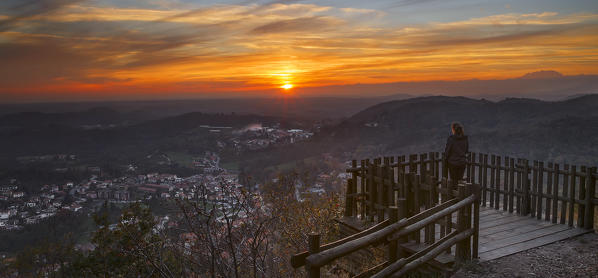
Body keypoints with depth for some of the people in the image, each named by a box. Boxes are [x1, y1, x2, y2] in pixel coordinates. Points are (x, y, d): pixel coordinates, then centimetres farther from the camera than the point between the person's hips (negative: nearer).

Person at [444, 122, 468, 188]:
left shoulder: (451, 138, -18)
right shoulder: (465, 138, -2)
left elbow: (447, 151, -12)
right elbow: (466, 150, 8)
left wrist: (446, 158, 7)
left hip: (453, 162, -4)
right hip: (462, 162, 4)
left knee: (453, 180, 8)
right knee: (460, 179, 14)